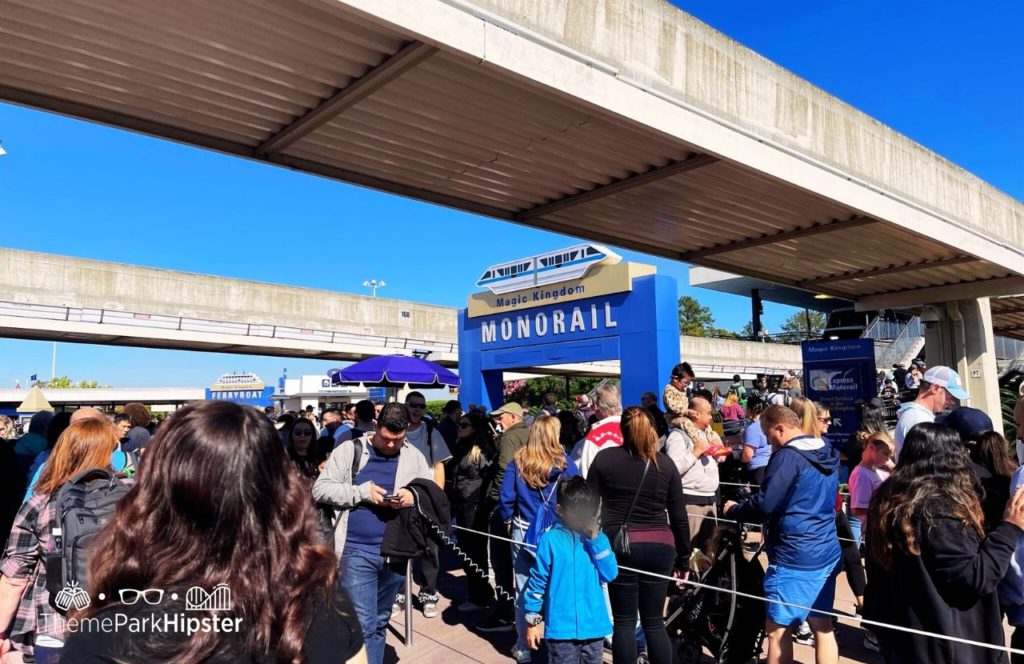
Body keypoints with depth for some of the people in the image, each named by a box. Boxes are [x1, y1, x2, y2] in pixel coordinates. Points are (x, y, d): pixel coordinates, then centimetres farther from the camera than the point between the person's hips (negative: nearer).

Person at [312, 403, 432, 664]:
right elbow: (320, 490, -5)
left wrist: (415, 496, -13)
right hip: (357, 551, -3)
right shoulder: (350, 449, -1)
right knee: (362, 625, -4)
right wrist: (362, 492, -16)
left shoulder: (414, 456, 6)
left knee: (380, 623, 17)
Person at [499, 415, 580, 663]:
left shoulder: (517, 462, -4)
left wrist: (509, 522, 12)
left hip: (523, 533, 1)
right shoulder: (564, 462, -8)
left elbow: (506, 498, -3)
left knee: (523, 591, 11)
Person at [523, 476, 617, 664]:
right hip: (561, 627, -4)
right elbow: (537, 581, -4)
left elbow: (610, 574, -7)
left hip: (594, 626, 4)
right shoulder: (550, 541, -9)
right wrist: (533, 621, -2)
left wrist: (596, 539, -13)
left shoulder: (598, 538, 2)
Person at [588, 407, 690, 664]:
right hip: (660, 547, 2)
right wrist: (683, 557, 14)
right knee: (654, 622, 13)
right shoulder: (665, 464, 4)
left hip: (620, 546, -2)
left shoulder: (604, 459, 0)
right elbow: (679, 516, 6)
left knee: (624, 621, 8)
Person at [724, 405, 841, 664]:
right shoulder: (827, 454, 10)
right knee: (822, 627, 15)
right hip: (827, 554, 9)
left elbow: (764, 505, -19)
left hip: (793, 558, -9)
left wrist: (733, 510, -2)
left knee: (777, 630, 2)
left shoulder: (788, 456, -17)